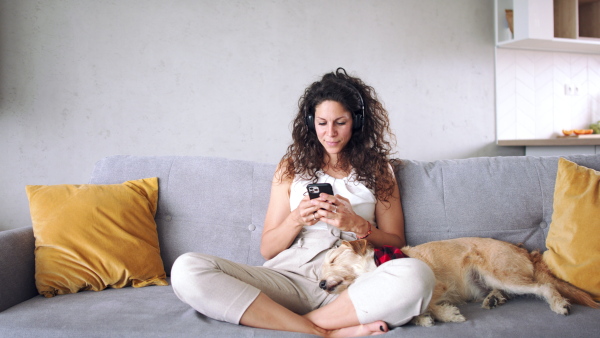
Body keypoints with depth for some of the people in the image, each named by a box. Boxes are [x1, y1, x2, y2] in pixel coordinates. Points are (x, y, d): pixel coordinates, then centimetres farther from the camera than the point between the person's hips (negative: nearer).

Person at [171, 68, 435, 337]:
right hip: (291, 278, 2)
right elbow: (267, 250, 13)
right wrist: (296, 220, -7)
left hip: (350, 286, -1)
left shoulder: (377, 169, 16)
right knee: (186, 269, -24)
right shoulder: (292, 166, 17)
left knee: (417, 275, -35)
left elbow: (396, 243, 10)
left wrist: (357, 225, -9)